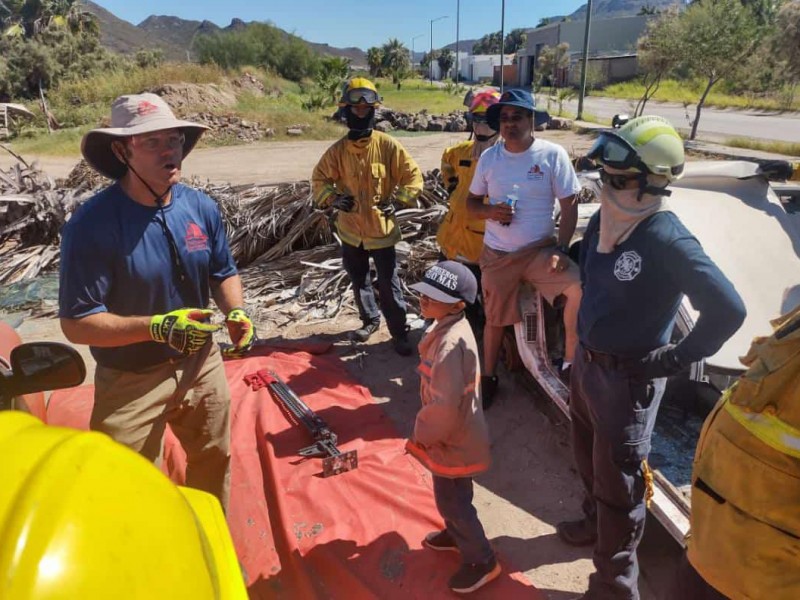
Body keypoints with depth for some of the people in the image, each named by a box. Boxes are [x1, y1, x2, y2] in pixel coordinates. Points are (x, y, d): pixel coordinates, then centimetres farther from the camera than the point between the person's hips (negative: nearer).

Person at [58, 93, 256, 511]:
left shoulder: (202, 207, -6)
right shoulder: (92, 224, -22)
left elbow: (223, 273, 6)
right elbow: (76, 324, -21)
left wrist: (235, 313, -14)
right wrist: (157, 327, -34)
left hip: (201, 366, 6)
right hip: (131, 382, -5)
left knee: (214, 462, 26)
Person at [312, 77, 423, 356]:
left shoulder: (388, 145, -10)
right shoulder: (338, 150, -2)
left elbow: (413, 176, -3)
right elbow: (319, 178, 9)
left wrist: (398, 199, -13)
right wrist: (333, 198, -7)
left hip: (381, 228, -3)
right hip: (351, 229, 4)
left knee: (388, 284, 2)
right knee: (358, 280, 18)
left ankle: (399, 332, 16)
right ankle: (370, 319, 39)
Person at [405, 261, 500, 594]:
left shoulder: (450, 343, -34)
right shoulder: (450, 327, -2)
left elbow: (444, 407, -34)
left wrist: (421, 435, -17)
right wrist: (426, 430, 16)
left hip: (453, 439, -9)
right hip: (456, 433, 9)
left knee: (451, 500, 10)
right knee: (452, 496, 28)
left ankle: (482, 562, 30)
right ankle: (456, 534, 52)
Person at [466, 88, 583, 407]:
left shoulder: (553, 154, -7)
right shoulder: (488, 157, 1)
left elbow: (569, 206, -6)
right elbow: (471, 202, 9)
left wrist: (561, 249, -18)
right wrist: (490, 211, -15)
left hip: (540, 249, -2)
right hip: (496, 254, 2)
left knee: (579, 288, -26)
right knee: (495, 319, 12)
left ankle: (571, 362, -7)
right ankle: (488, 377, 34)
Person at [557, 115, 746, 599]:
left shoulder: (668, 241, -25)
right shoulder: (605, 220, -1)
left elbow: (728, 310, -27)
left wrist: (676, 359, -18)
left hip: (628, 378, -8)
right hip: (587, 362, 8)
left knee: (618, 482, 9)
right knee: (589, 460, 28)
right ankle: (595, 523, 55)